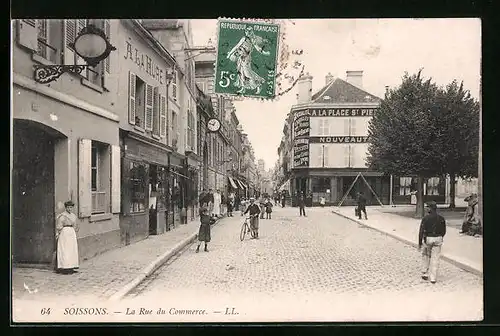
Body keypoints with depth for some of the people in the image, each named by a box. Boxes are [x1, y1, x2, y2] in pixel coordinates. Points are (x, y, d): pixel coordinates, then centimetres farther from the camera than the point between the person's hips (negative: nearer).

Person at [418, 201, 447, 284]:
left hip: (427, 239, -2)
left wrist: (420, 243, -3)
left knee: (426, 256, 18)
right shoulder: (441, 218, 2)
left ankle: (425, 274, 20)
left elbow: (421, 231, -10)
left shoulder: (425, 218, -9)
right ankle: (433, 278, 8)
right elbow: (444, 231, 9)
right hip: (438, 239, 2)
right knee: (435, 258, 6)